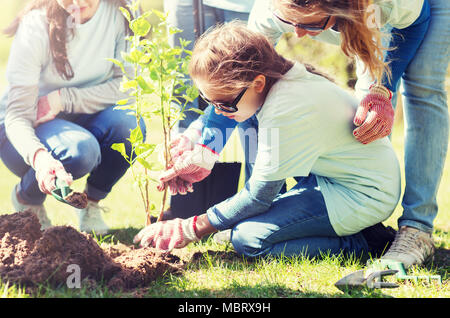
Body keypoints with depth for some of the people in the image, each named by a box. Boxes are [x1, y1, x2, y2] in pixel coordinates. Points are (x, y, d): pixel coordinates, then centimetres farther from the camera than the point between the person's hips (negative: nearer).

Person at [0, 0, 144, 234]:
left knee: (129, 123, -29)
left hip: (82, 121, 3)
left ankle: (92, 203, -2)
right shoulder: (36, 26, -24)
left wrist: (63, 99, -25)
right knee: (81, 150, -34)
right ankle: (25, 197, -1)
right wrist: (39, 155, -49)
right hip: (28, 130, -3)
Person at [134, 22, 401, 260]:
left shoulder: (285, 112, -29)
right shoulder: (278, 78, -3)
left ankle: (363, 243, -11)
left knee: (248, 238, -17)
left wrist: (191, 229, -12)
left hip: (363, 197, -10)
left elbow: (258, 197, -20)